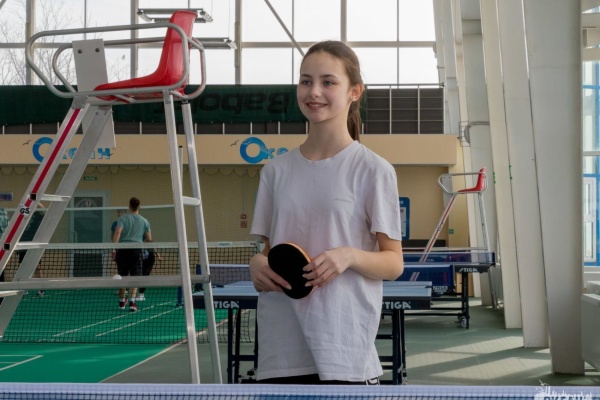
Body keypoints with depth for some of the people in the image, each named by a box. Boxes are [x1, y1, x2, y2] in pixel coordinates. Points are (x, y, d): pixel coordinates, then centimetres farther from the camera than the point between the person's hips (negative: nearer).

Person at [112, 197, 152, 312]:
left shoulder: (122, 218, 5)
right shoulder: (144, 221, 10)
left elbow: (117, 233, -9)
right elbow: (149, 239, 12)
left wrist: (113, 248, -11)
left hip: (122, 248, 0)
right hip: (136, 249, 0)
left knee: (122, 276, 12)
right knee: (134, 277, 1)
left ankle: (122, 301, 24)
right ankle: (132, 301, -13)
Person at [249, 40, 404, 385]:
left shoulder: (373, 170, -3)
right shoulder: (276, 170, 10)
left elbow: (394, 263, -2)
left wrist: (351, 256, -21)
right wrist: (259, 264, -6)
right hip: (280, 351, 4)